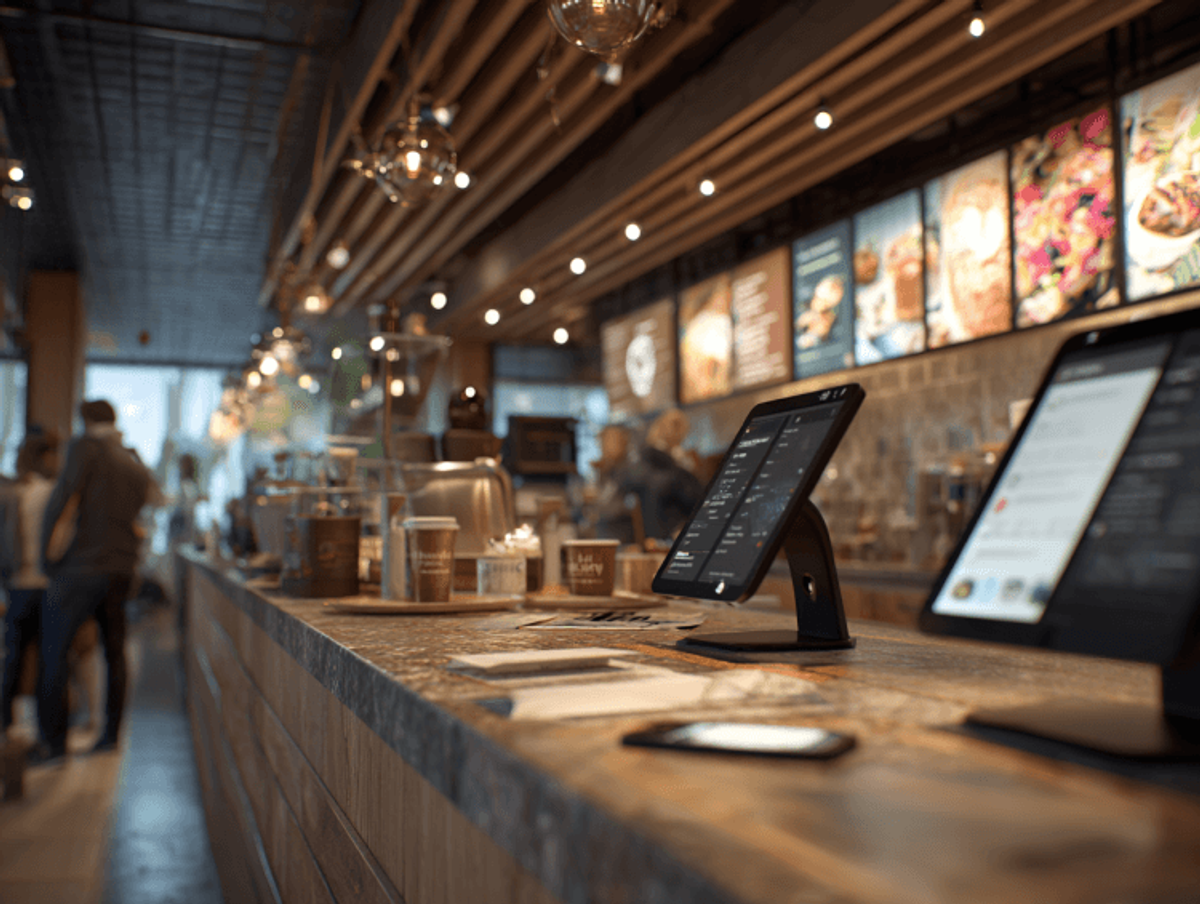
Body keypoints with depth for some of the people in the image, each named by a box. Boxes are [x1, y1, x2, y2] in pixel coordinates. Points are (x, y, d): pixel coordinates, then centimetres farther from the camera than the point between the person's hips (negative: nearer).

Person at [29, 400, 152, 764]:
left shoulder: (85, 448, -5)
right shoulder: (138, 465, 13)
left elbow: (60, 500, -11)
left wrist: (46, 555, -4)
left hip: (81, 567, -6)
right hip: (122, 568, 6)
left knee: (54, 653, 2)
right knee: (114, 650, 14)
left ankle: (54, 739, 3)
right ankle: (111, 733, 19)